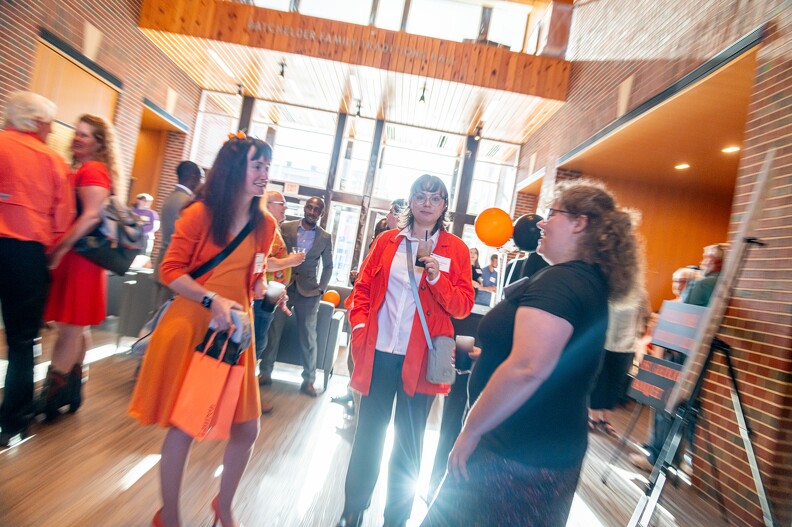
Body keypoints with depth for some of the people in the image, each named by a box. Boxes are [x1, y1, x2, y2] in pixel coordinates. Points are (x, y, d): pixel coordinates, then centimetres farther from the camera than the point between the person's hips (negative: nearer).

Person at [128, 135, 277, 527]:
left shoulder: (265, 225, 6)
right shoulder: (201, 213, -7)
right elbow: (170, 270, -9)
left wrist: (264, 290, -3)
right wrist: (212, 300, -20)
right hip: (191, 325, -4)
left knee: (247, 427, 7)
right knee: (183, 425, 5)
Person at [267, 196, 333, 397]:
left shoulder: (325, 238, 3)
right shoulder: (285, 227, 2)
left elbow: (328, 266, 9)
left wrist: (321, 289, -1)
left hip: (308, 291, 0)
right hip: (283, 286, 1)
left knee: (309, 336, 3)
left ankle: (308, 380, 14)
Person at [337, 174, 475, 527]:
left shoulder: (456, 249, 0)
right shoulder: (387, 240, 6)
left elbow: (463, 305, -3)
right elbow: (363, 286, 9)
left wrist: (437, 279, -18)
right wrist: (359, 325, -4)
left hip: (420, 359, -1)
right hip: (378, 353, 2)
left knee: (408, 441, 13)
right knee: (368, 432, 14)